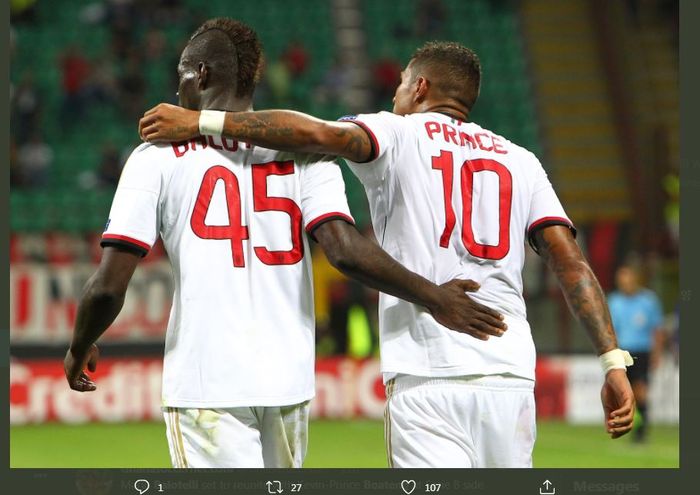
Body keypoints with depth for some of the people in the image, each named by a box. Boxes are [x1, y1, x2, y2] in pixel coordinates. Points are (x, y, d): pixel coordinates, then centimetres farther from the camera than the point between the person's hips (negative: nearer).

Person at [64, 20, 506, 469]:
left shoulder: (158, 154, 0)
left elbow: (108, 286, -5)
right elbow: (345, 250, -10)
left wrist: (80, 348, 14)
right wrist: (433, 297, -2)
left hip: (205, 379, -4)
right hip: (289, 376, 4)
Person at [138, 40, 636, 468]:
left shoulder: (399, 134, 7)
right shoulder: (519, 160, 18)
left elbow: (316, 133, -13)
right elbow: (572, 262, 7)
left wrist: (200, 122, -12)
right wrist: (614, 361, 2)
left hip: (427, 379, -4)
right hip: (511, 374, 4)